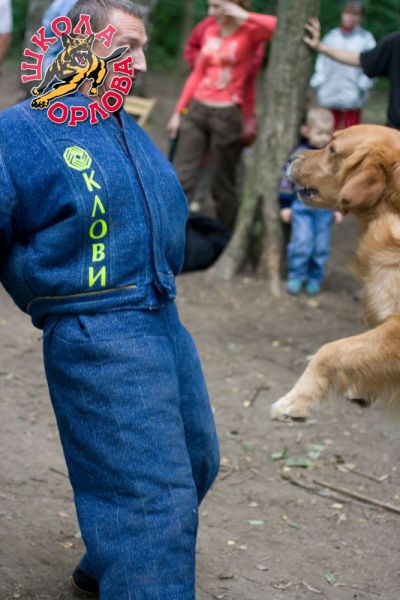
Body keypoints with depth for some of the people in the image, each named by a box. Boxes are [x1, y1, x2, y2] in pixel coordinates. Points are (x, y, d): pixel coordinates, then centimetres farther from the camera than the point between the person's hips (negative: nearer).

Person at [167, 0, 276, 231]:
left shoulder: (249, 33, -6)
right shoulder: (210, 32, 12)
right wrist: (179, 111, 14)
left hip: (227, 114, -5)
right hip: (196, 110, 5)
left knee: (222, 184, 4)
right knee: (182, 179, -1)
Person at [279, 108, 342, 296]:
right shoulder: (299, 155, -5)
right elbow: (287, 179, -1)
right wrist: (285, 206, -2)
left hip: (325, 208, 3)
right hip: (301, 207, -3)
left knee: (321, 246, 5)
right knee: (301, 241, -11)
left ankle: (315, 278, 18)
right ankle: (295, 276, 2)